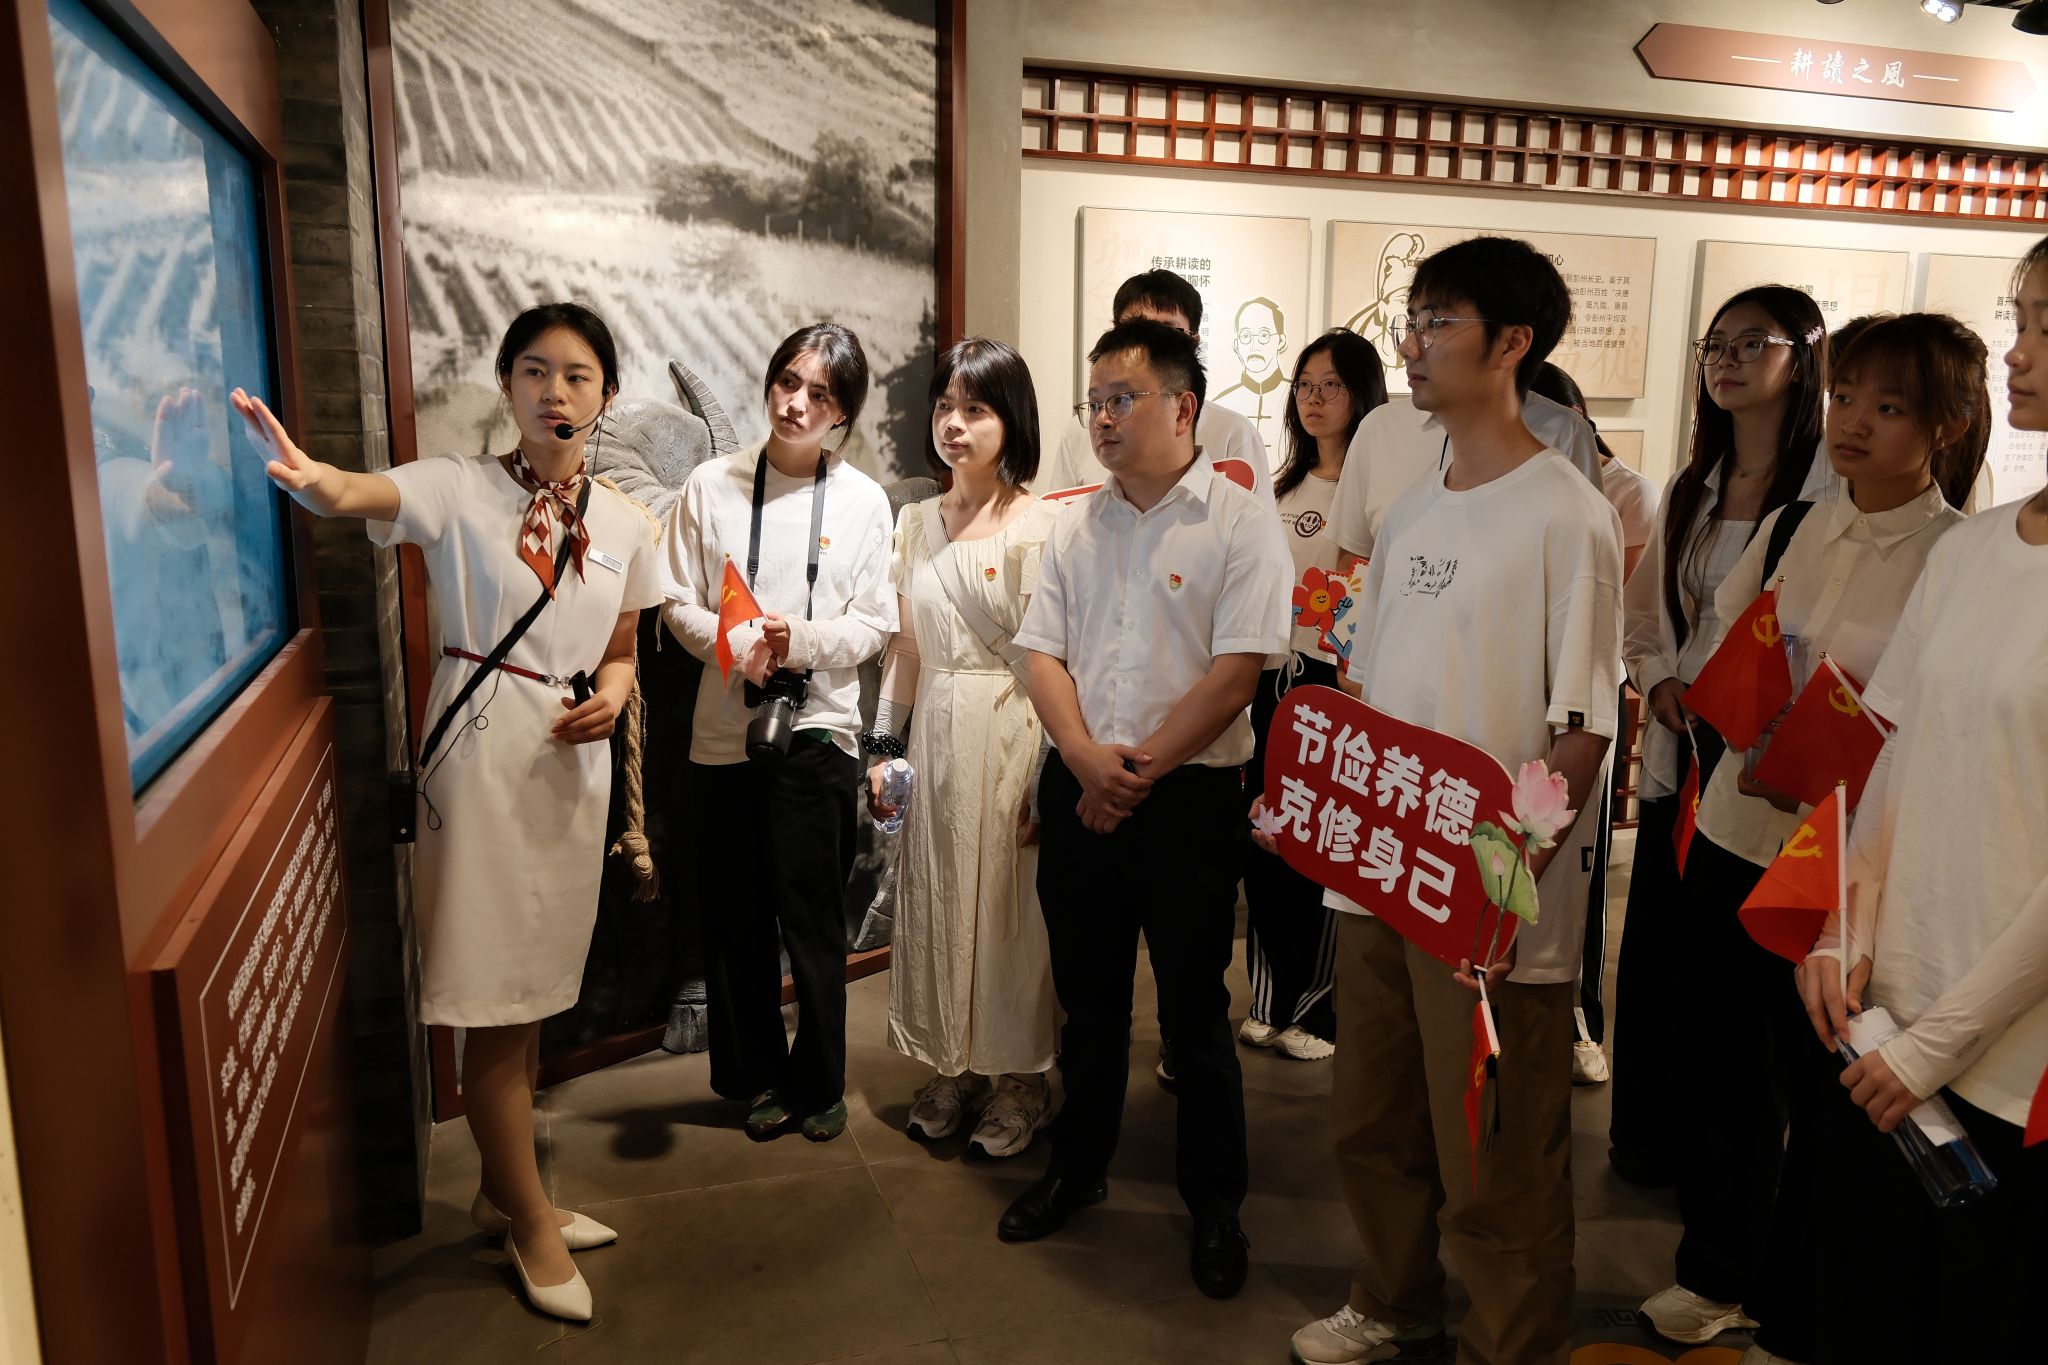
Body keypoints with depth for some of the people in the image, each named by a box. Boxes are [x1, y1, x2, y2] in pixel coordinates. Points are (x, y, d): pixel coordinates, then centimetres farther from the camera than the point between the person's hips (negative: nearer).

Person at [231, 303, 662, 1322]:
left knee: (535, 996, 16)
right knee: (496, 1006, 2)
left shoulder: (623, 522, 7)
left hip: (572, 764, 5)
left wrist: (610, 697, -8)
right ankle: (531, 1220, 22)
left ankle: (502, 1193, 36)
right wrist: (305, 474, -50)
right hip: (480, 756, -5)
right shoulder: (460, 488, -7)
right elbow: (358, 496, -27)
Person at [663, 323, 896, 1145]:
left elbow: (874, 623, 1)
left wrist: (802, 640, -18)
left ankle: (819, 1082, 23)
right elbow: (680, 606, 3)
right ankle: (758, 1077, 29)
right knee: (736, 916, 9)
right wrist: (740, 644, -16)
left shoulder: (863, 500, 1)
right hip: (726, 728, 1)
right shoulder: (711, 486, 2)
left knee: (812, 916, 3)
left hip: (816, 724, -1)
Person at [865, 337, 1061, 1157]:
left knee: (1008, 901, 4)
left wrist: (1050, 775, -14)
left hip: (1011, 732, -5)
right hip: (934, 731, 5)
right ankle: (953, 1069, 30)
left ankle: (1019, 1080, 23)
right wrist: (883, 743, 9)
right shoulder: (915, 522, 9)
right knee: (936, 899, 12)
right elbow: (905, 643, 13)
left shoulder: (1038, 525, -9)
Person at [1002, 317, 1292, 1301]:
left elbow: (1236, 671, -14)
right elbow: (1043, 655, 5)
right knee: (1088, 998, 17)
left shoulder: (1240, 523, -6)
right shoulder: (1075, 525, 9)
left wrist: (1141, 770, -13)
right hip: (1079, 791, 5)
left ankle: (1215, 1208, 25)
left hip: (1187, 796, -4)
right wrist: (1088, 761, -11)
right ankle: (1076, 1170, 35)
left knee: (1194, 1012, 6)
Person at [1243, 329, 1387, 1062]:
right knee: (1263, 836, 10)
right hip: (1273, 679, 7)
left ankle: (1317, 1008, 18)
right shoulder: (1284, 489, 15)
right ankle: (1269, 999, 25)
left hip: (1338, 685, -7)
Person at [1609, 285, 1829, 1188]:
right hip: (1682, 750, 6)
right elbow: (1642, 610, 20)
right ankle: (1648, 1137, 31)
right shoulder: (1690, 488, 14)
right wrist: (1657, 678, 2)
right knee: (1656, 951, 12)